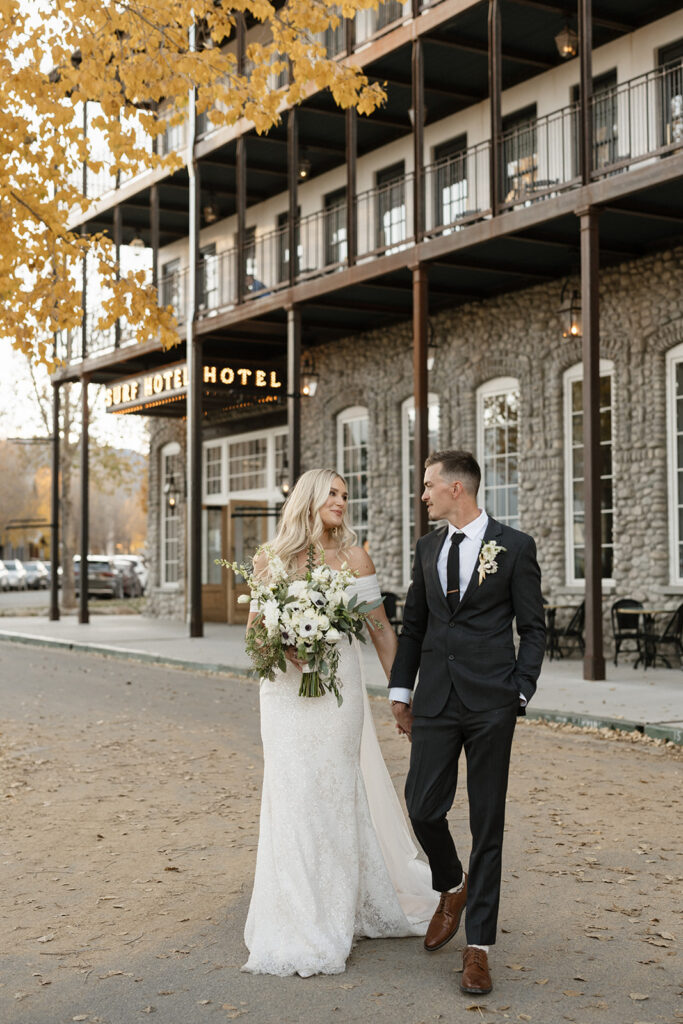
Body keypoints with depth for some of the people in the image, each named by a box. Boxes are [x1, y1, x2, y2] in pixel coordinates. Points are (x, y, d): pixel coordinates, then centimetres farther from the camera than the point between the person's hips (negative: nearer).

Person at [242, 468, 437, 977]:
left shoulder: (353, 557, 3)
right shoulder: (271, 558, 5)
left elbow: (381, 629, 4)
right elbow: (255, 625, 11)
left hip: (338, 687, -1)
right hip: (285, 690, 1)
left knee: (334, 795, 1)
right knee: (292, 796, 1)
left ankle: (331, 924, 15)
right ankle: (300, 925, 14)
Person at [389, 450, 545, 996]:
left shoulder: (514, 546, -2)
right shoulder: (427, 547, 11)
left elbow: (533, 627, 1)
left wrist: (519, 691, -8)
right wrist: (400, 689, 12)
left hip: (491, 704, -4)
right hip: (435, 702, 4)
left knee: (488, 823, 2)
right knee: (423, 807, -1)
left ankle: (477, 946, 11)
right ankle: (452, 889, 31)